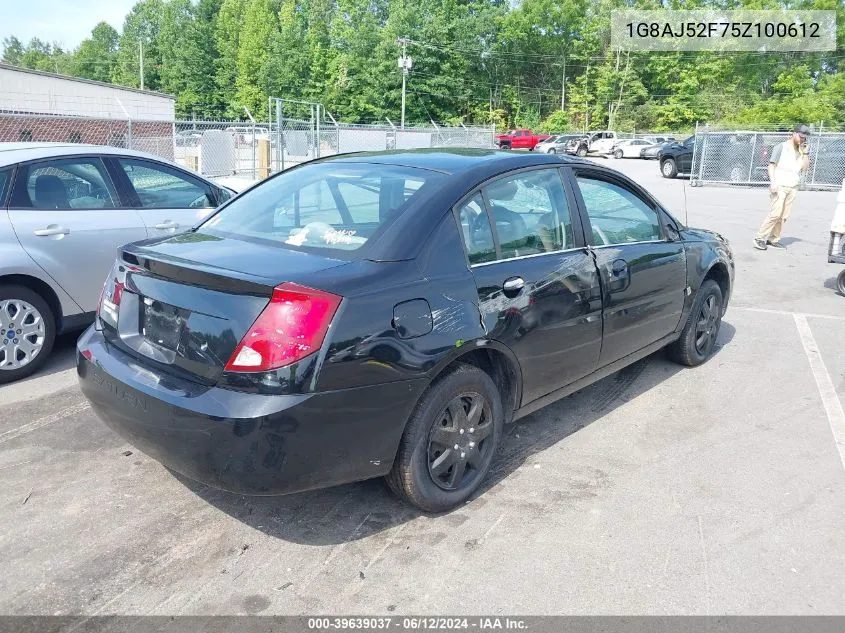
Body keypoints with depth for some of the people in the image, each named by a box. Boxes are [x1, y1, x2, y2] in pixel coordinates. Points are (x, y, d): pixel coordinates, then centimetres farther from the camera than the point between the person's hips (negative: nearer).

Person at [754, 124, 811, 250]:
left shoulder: (801, 150, 16)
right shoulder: (781, 147, 1)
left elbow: (804, 168, 11)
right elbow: (771, 165, -4)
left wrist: (805, 153, 1)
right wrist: (773, 182, -15)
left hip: (792, 188, 6)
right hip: (779, 186, -6)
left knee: (784, 216, 1)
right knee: (776, 213, -16)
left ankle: (773, 239, 6)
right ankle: (760, 238, -13)